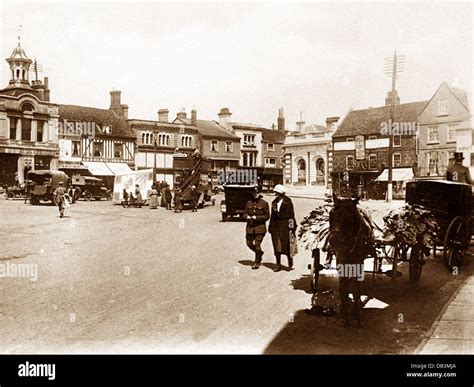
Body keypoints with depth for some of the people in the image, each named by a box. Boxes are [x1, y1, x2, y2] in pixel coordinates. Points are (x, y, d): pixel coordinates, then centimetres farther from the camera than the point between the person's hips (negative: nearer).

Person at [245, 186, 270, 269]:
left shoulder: (264, 203, -4)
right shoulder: (249, 203, 7)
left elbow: (267, 216, -5)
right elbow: (246, 213, 15)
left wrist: (257, 217, -15)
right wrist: (247, 216, -9)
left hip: (260, 227, -5)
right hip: (250, 227, 5)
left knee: (257, 245, -4)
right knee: (249, 243, 11)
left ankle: (257, 262, 10)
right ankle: (260, 253, 38)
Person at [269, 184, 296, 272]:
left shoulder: (288, 201, -3)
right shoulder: (275, 201, 14)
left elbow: (291, 214, -5)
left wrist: (291, 227, -11)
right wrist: (270, 226, 13)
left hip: (284, 225, -5)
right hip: (276, 225, 5)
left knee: (285, 243, -5)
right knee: (277, 245, 3)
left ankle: (289, 257, 24)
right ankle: (278, 264, 9)